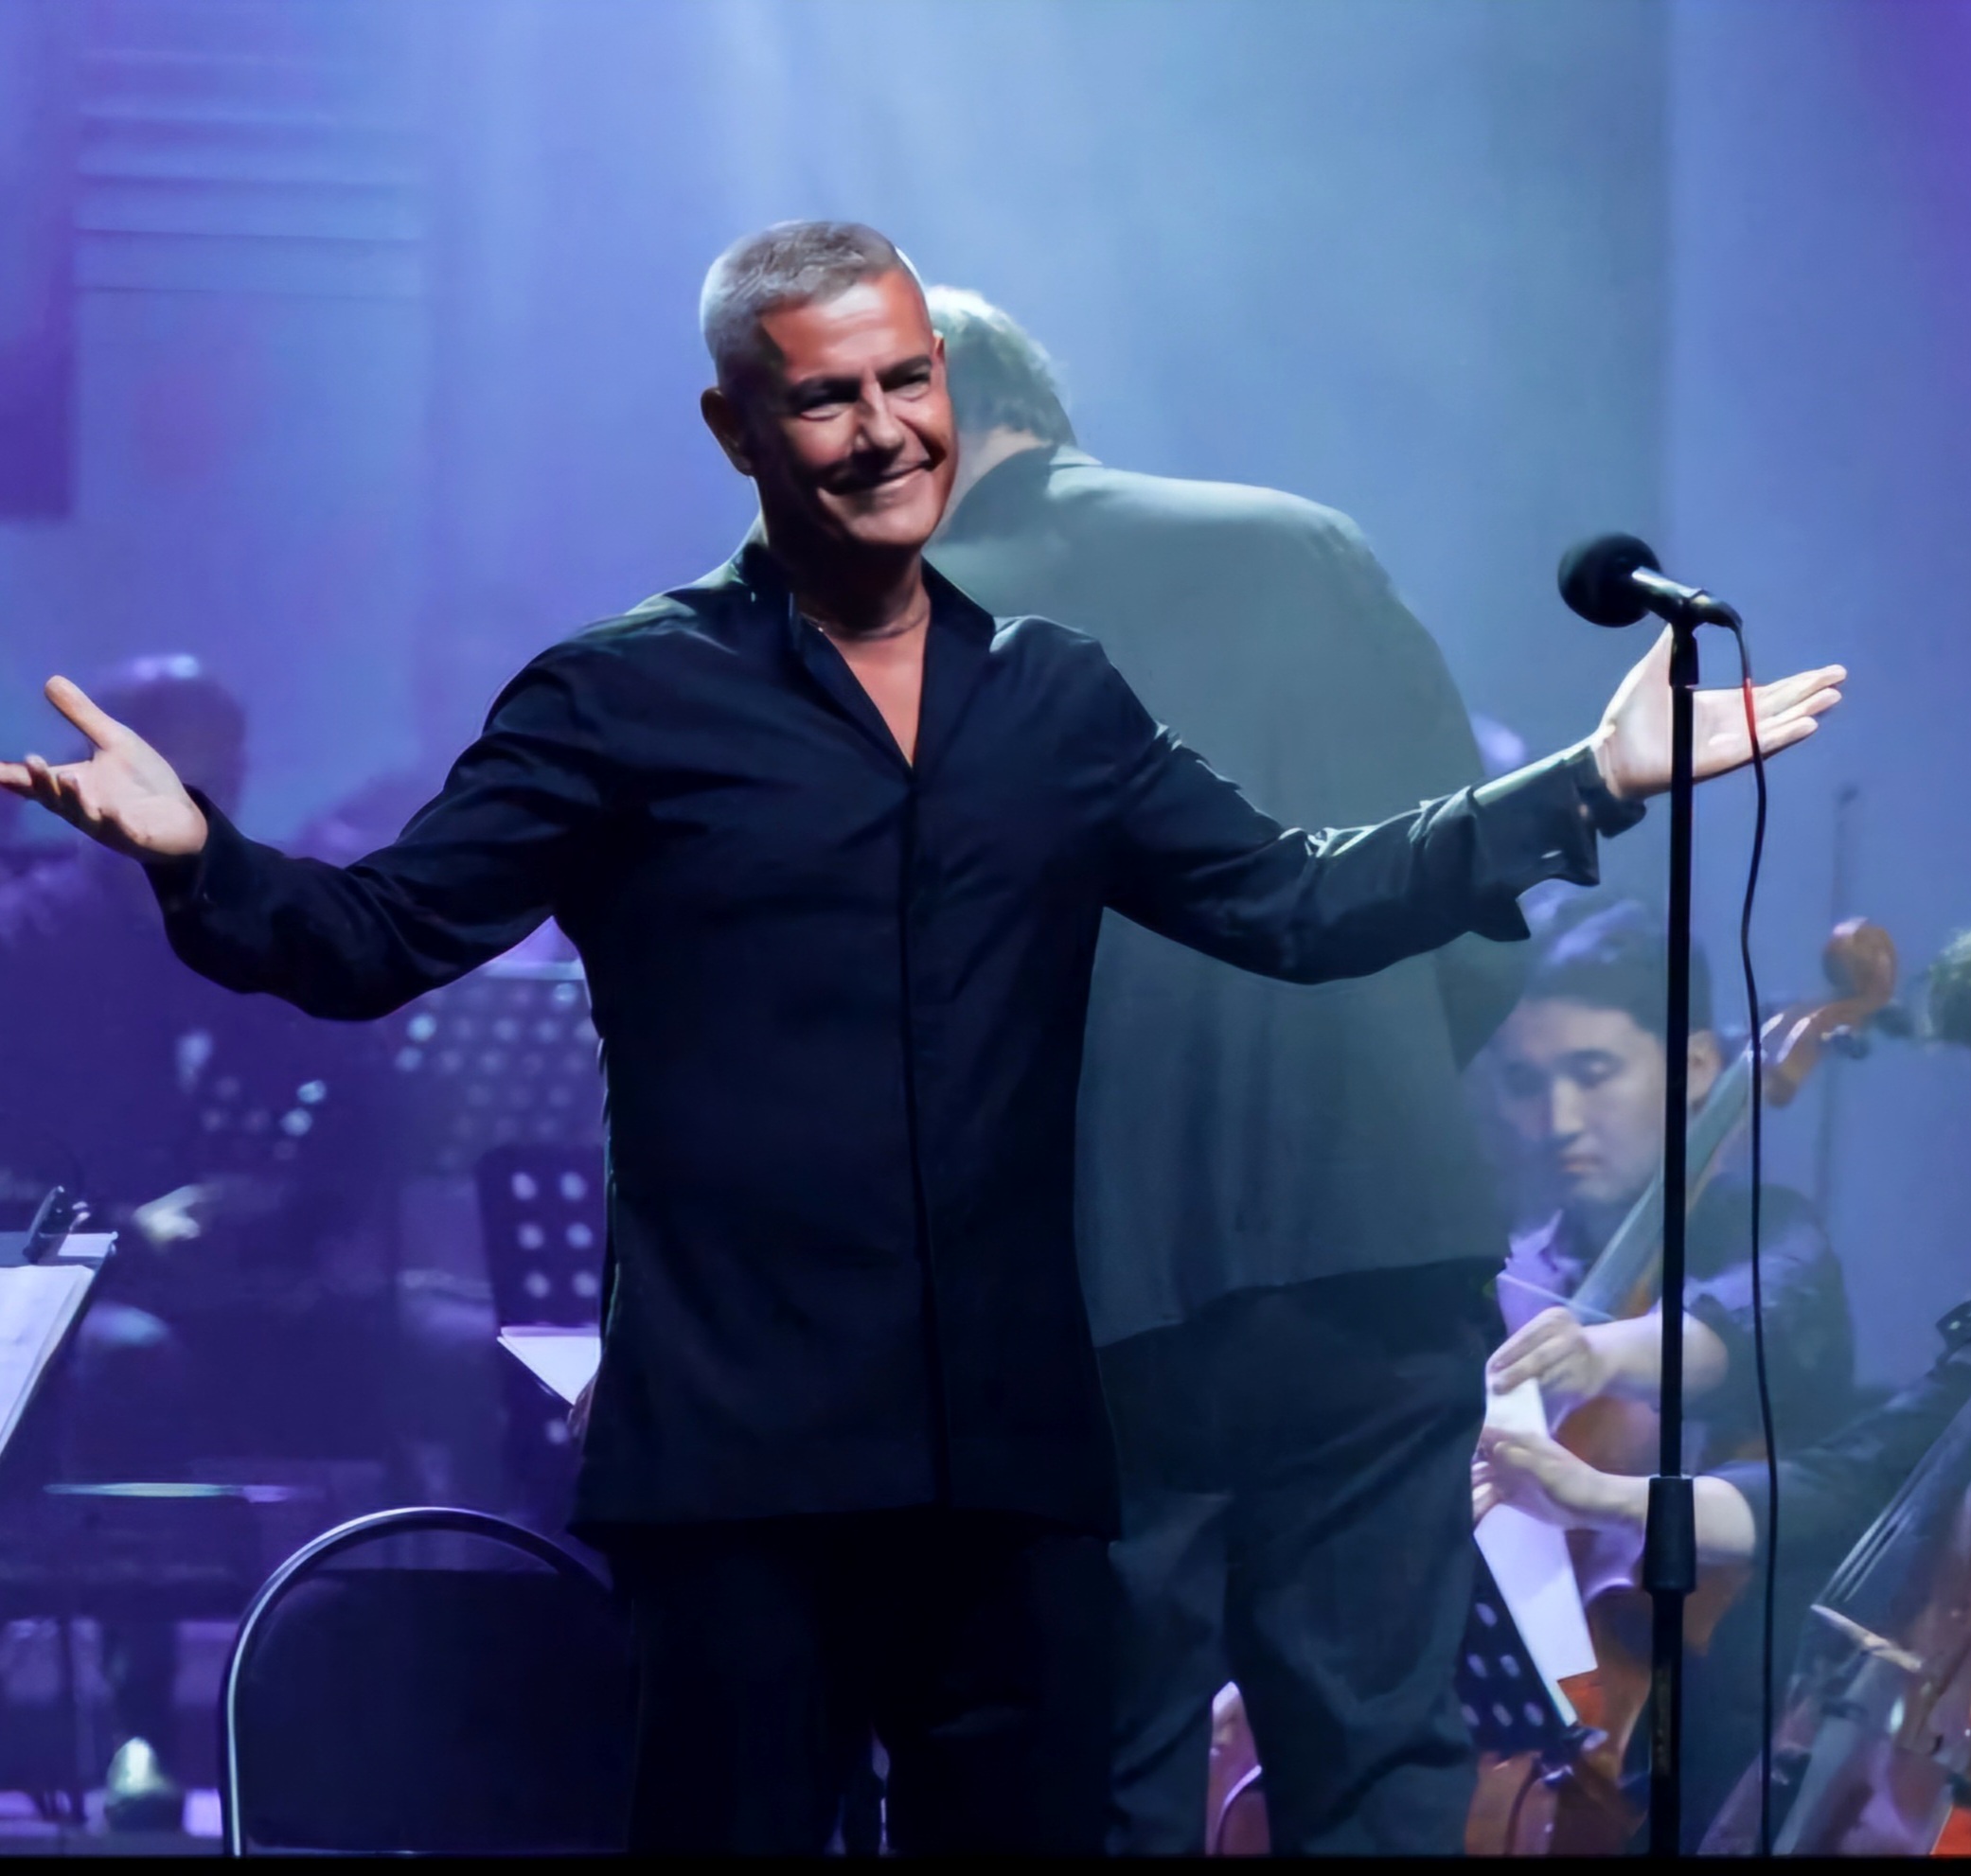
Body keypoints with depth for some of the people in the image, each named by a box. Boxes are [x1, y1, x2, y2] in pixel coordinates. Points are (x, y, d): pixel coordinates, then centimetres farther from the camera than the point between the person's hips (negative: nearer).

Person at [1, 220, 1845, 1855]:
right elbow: (376, 937, -2)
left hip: (1011, 1460, 4)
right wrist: (198, 856, -23)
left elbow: (1295, 905, 17)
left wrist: (1602, 778, 13)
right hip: (742, 1464, -4)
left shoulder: (1055, 702, 15)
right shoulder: (624, 702, 2)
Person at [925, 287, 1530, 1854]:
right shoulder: (1305, 549, 6)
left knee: (1111, 1798, 9)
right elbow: (1484, 938, 5)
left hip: (1082, 1304, -1)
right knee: (1381, 1777, 8)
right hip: (1381, 1250, 2)